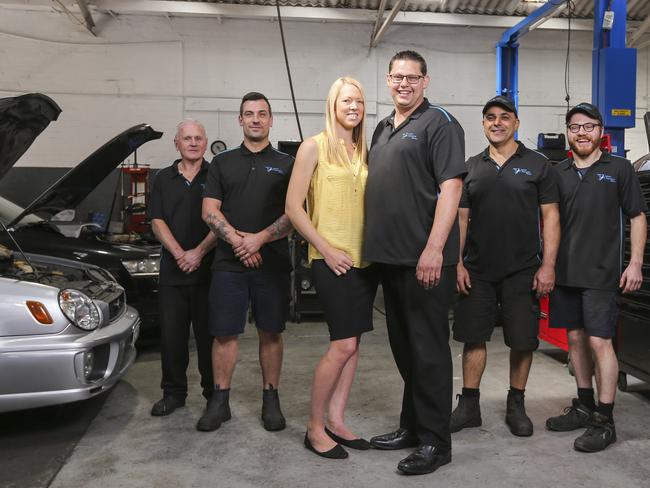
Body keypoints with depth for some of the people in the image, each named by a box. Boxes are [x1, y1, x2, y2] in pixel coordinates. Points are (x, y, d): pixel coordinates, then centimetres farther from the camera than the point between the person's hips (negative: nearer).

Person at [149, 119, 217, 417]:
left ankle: (214, 393, 17)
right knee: (171, 334, 7)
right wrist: (179, 253, -10)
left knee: (209, 334, 4)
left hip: (208, 270, -3)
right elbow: (157, 222, 4)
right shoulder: (163, 179, 12)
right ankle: (173, 393, 21)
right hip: (172, 270, 3)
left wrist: (198, 253, -14)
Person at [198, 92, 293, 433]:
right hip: (228, 263, 1)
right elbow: (209, 210, 3)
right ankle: (219, 401, 16)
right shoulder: (222, 163, 12)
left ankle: (271, 400, 18)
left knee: (270, 332, 6)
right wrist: (236, 241, -11)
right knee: (224, 333, 4)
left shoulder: (286, 164, 8)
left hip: (272, 262, -1)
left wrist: (260, 238, -13)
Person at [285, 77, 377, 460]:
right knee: (344, 344, -9)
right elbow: (293, 206, -7)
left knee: (352, 343, 8)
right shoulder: (315, 146, -1)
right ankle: (315, 427, 8)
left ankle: (337, 421, 21)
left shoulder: (365, 152, 15)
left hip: (365, 258, 6)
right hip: (331, 259, -6)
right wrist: (326, 249, -12)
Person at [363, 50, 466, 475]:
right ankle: (412, 426, 30)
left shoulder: (439, 123, -5)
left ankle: (435, 441, 12)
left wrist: (434, 249, -23)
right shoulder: (383, 129, 19)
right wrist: (372, 245, 17)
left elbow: (451, 187, -15)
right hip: (389, 256, 8)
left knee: (428, 348, -1)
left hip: (425, 258, -8)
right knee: (403, 346, 16)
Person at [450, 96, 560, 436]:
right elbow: (461, 217, 10)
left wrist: (548, 265, -7)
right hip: (477, 270, 2)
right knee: (473, 338, 5)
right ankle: (469, 405, 18)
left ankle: (516, 406, 23)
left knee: (523, 340, 5)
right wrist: (457, 263, 1)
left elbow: (550, 216, 1)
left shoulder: (537, 165, 4)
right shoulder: (471, 167, 11)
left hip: (523, 271, -2)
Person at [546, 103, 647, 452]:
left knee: (600, 342, -6)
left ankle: (604, 421, 3)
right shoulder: (558, 173, 12)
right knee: (576, 338, 11)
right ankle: (584, 406, 25)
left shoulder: (619, 169, 3)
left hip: (601, 274, -4)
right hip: (565, 272, 4)